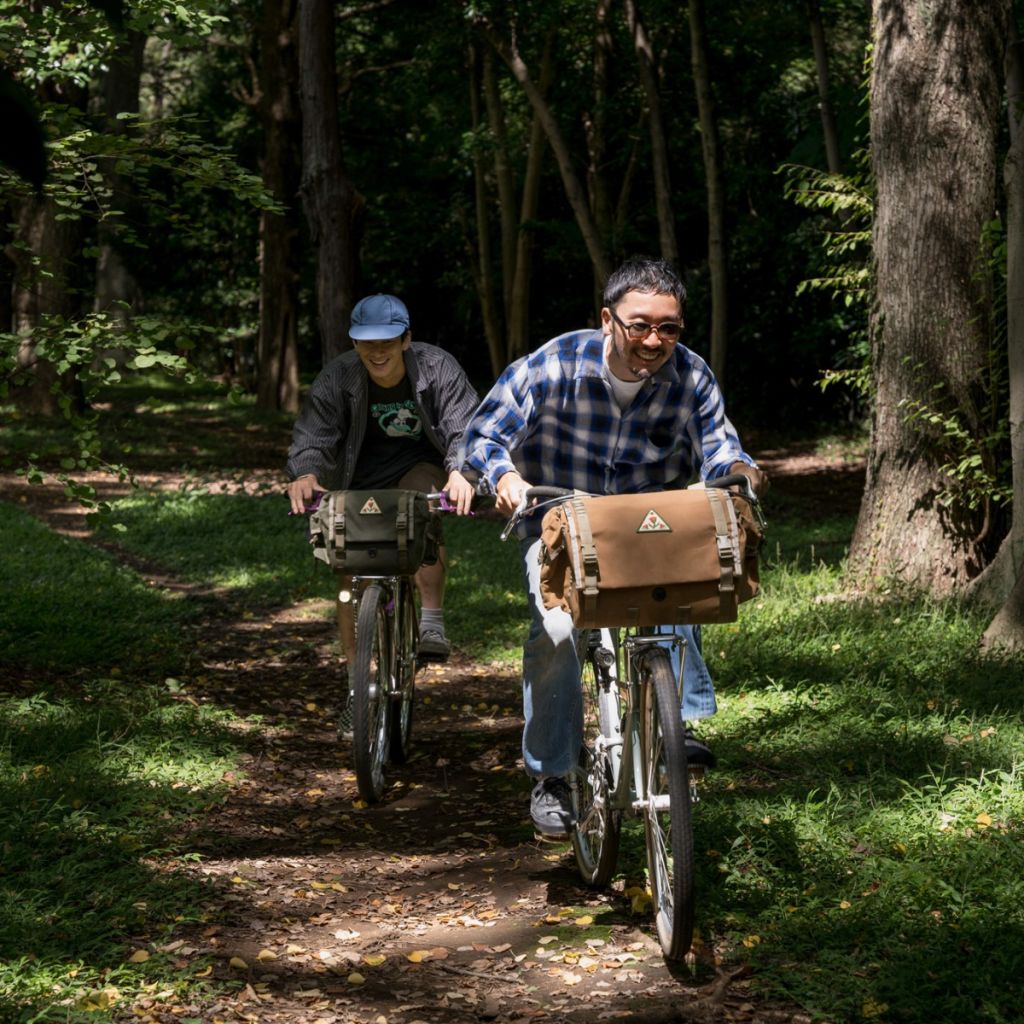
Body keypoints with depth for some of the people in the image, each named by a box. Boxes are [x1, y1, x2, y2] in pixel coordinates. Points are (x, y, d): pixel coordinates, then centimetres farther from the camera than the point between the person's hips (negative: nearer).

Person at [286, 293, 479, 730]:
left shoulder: (437, 369, -17)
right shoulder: (337, 379, -14)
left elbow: (463, 428, -24)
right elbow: (312, 435, -20)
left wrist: (460, 472, -45)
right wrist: (305, 474, -43)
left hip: (419, 469, -2)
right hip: (360, 482, 2)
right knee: (352, 575, -6)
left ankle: (431, 621, -35)